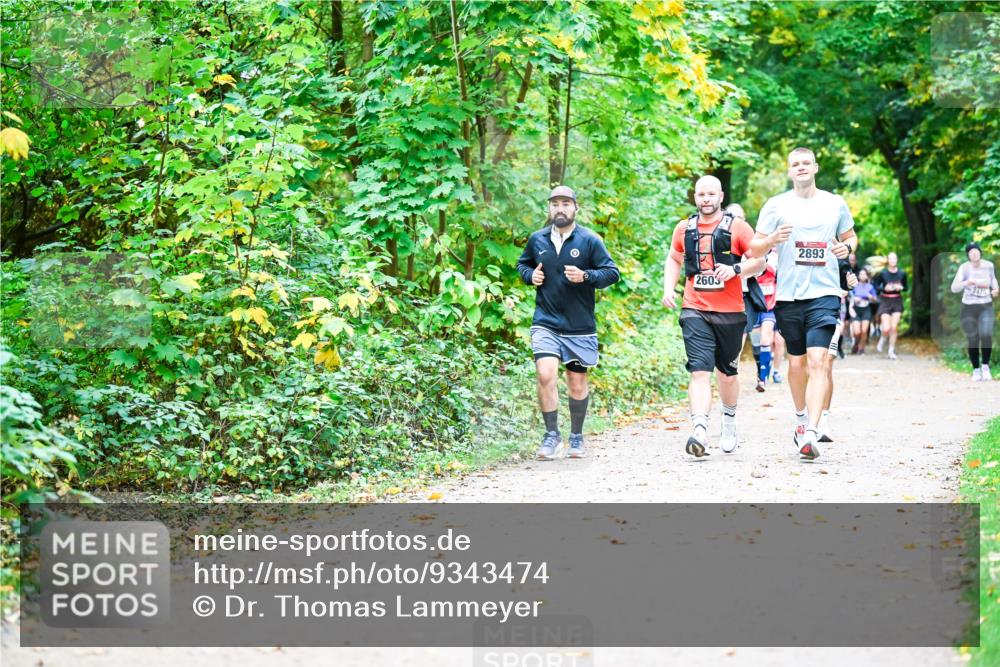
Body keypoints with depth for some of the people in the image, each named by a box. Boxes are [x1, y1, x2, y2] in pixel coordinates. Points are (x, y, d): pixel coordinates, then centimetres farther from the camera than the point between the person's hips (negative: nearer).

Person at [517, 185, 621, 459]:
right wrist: (530, 275, -1)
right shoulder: (537, 239, 4)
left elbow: (612, 272, -4)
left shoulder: (589, 240, -4)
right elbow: (522, 263, 22)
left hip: (579, 326, -1)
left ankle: (576, 436, 29)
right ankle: (552, 435, -4)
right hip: (546, 323, 1)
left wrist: (585, 276, -21)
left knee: (577, 384, 9)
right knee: (545, 375, -18)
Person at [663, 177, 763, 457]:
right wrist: (668, 288, 8)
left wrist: (735, 269, -18)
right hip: (695, 311, 0)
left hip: (730, 312, 0)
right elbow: (673, 259, 24)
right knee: (700, 371, -15)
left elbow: (759, 260, 0)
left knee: (727, 373, 14)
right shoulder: (684, 229, 9)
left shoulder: (736, 227, 0)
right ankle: (699, 431, -26)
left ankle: (729, 423, 38)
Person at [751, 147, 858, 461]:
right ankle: (801, 417, 36)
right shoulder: (776, 205, 4)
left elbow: (850, 236, 23)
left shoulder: (835, 204, 8)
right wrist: (772, 240, -18)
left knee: (818, 362, -15)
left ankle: (810, 434, -22)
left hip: (824, 294, -1)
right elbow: (755, 249, 4)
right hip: (788, 295, 1)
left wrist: (847, 247, 0)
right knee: (797, 363, 11)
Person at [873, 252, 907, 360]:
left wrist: (901, 288, -10)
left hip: (897, 302, 2)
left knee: (894, 327, -2)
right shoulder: (882, 273, -7)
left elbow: (905, 287, 11)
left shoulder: (902, 273, -1)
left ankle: (891, 351, 11)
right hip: (885, 301, -2)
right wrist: (884, 288, -16)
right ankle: (882, 339, 25)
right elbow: (876, 286, 1)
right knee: (886, 328, -10)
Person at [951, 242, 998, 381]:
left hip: (986, 307, 1)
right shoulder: (964, 268, -13)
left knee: (986, 335, -23)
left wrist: (996, 289, 0)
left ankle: (985, 365, -2)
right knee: (973, 341, 2)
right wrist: (967, 282, -37)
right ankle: (976, 370, 24)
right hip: (969, 308, -1)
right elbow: (954, 288, -20)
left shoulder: (989, 265, -3)